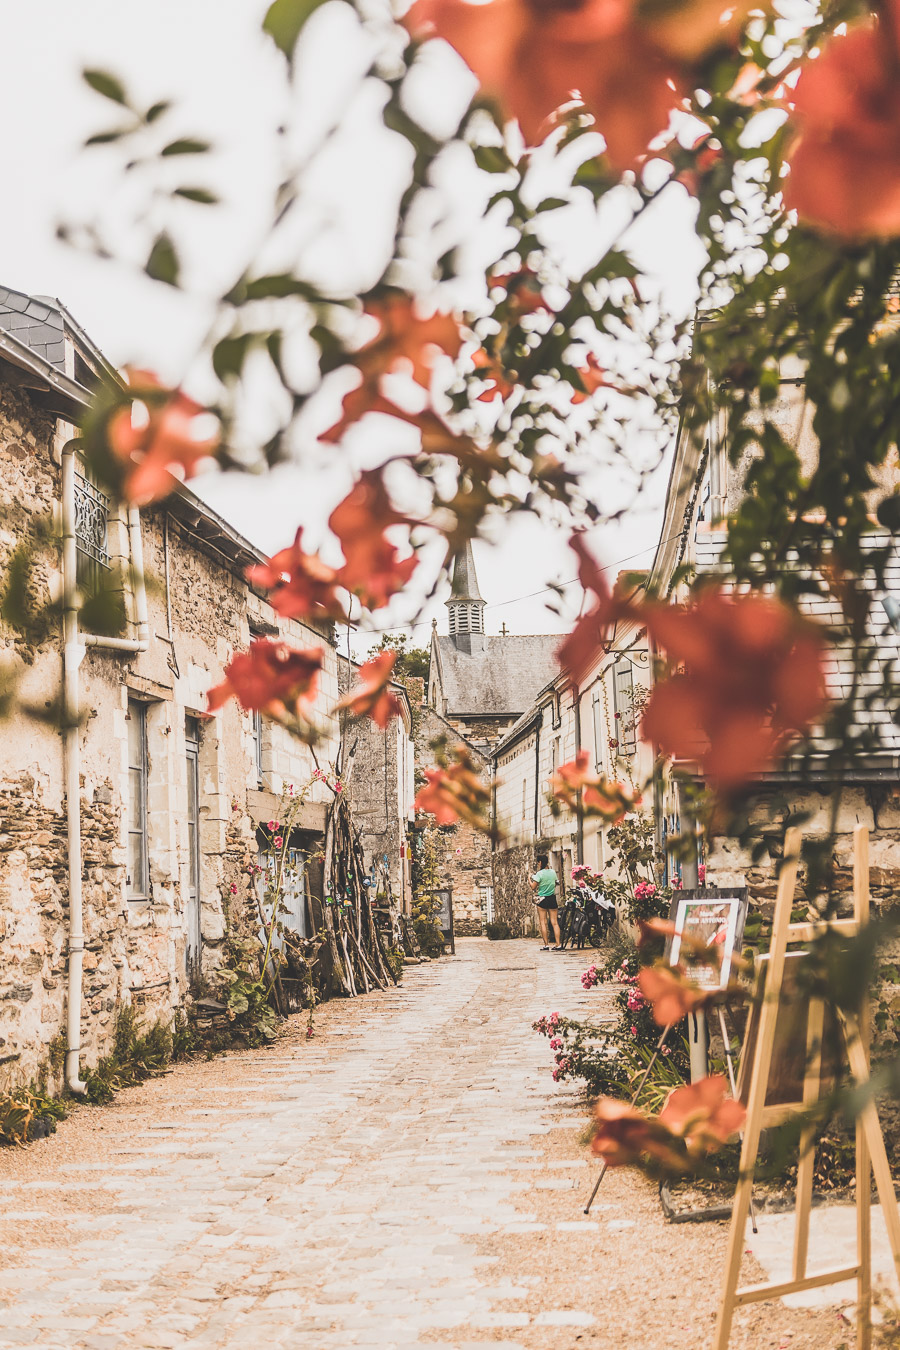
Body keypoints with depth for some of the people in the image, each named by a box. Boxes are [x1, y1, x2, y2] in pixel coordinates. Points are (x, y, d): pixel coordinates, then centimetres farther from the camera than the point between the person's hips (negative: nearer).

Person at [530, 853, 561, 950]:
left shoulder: (539, 874, -12)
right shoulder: (553, 872, 4)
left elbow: (533, 887, -11)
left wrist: (530, 879, 6)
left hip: (542, 899, -4)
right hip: (552, 898, 4)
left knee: (543, 922, 1)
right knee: (554, 922, 3)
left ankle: (546, 945, -2)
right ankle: (558, 944, -3)